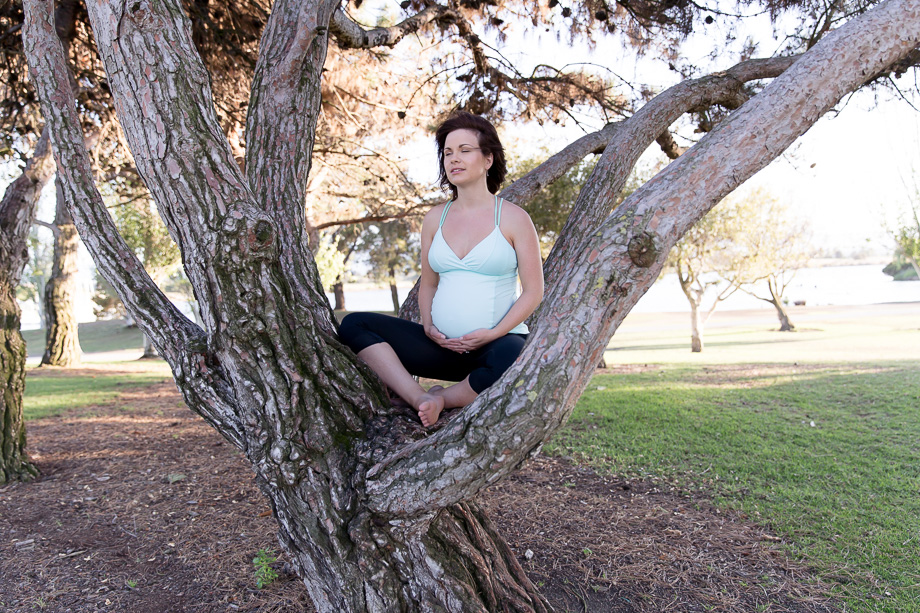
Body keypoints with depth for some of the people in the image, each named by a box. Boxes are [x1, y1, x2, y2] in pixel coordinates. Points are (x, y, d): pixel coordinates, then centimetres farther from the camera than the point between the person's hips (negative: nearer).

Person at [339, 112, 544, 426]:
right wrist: (428, 326, -1)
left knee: (511, 361, -41)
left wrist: (493, 333, -14)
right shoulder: (436, 218, 11)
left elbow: (533, 291, -3)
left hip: (498, 342, -4)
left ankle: (444, 397, -12)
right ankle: (422, 400, -27)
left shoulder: (513, 218, -1)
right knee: (354, 324, -12)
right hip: (442, 345, 4)